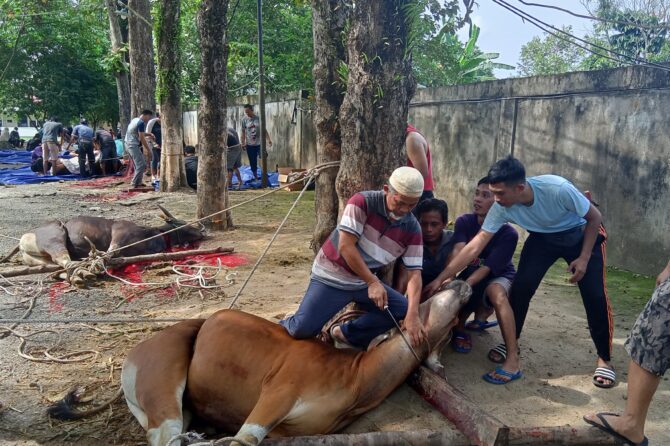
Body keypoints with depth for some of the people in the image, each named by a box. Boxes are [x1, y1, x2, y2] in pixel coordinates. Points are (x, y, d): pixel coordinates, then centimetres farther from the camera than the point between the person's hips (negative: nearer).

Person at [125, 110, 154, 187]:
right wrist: (147, 149, -9)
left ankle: (138, 182, 18)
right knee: (141, 165, -10)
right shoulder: (141, 123, -15)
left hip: (128, 144, 10)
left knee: (138, 165, 16)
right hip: (133, 145, -10)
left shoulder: (135, 120, 16)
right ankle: (135, 183, -9)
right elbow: (142, 138, -16)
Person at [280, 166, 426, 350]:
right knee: (303, 330, -18)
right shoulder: (362, 202, -21)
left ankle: (345, 334, 9)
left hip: (365, 280, 5)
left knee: (403, 311, -6)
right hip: (332, 276, -5)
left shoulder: (413, 229, -9)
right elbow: (345, 246, -25)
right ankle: (283, 327, 20)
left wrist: (413, 314, -25)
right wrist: (373, 282, -26)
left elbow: (414, 273, -12)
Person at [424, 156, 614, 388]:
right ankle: (510, 346, 8)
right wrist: (440, 279, -28)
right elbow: (475, 246, -25)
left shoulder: (558, 189, -38)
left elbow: (595, 217, -20)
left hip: (581, 235, -2)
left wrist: (583, 258, -20)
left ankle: (603, 359, 8)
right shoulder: (501, 208, -28)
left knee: (594, 294, -12)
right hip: (543, 237, 3)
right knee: (520, 287, -12)